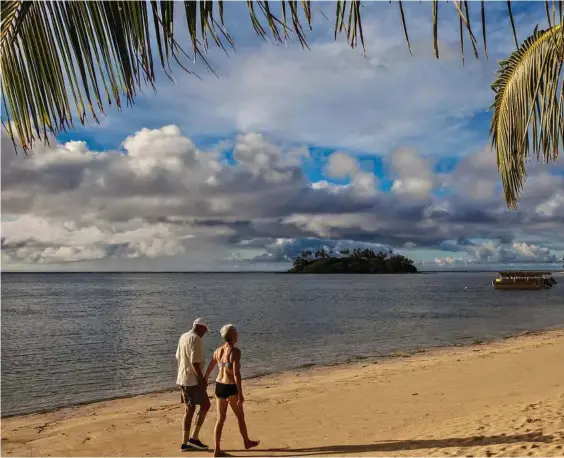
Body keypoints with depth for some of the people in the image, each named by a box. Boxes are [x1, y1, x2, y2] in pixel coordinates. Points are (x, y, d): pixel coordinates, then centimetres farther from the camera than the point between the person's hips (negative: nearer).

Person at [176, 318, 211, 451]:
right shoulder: (195, 339, -17)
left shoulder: (183, 337, 12)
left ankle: (185, 443, 12)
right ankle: (194, 438, 1)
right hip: (193, 380, -9)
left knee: (189, 410, 11)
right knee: (205, 405, 1)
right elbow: (195, 362, -23)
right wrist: (202, 379, -19)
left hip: (183, 379, 9)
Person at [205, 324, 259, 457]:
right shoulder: (235, 351, -17)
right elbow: (236, 374, -23)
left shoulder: (218, 351, 5)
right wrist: (240, 394, -20)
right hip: (231, 388, -6)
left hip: (219, 386, 6)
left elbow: (209, 369, 15)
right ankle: (247, 442, 36)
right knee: (240, 416, 16)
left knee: (220, 419, 13)